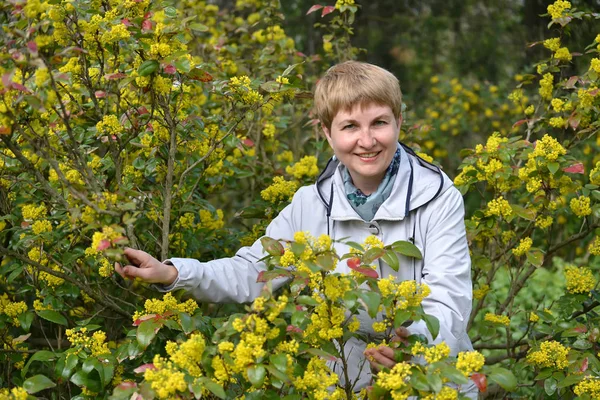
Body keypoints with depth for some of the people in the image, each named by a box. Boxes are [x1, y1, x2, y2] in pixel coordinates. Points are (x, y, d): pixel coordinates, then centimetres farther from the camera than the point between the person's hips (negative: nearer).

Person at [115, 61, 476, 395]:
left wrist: (416, 340, -38)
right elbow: (253, 271, 3)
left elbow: (448, 300, -17)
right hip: (349, 383, 2)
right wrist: (173, 273, -11)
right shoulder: (311, 206, -1)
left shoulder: (439, 199, -10)